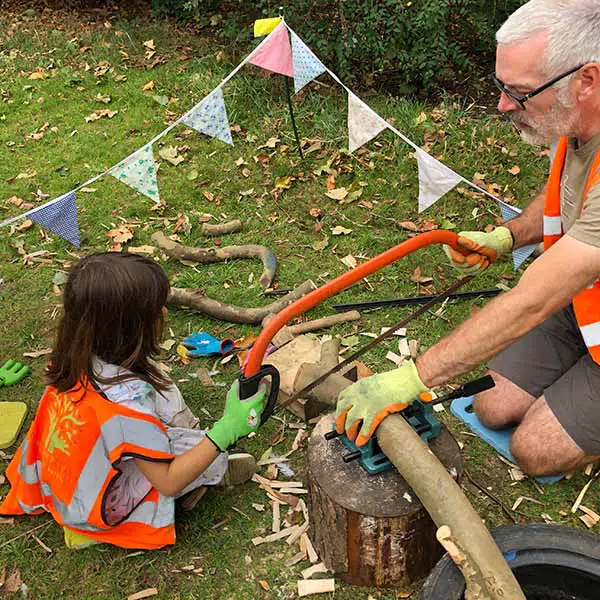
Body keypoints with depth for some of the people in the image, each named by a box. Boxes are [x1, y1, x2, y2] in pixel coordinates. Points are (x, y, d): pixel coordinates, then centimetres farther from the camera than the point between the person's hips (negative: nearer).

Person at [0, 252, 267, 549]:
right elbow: (168, 482, -26)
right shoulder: (127, 400, -36)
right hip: (97, 513, -7)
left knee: (161, 390, 3)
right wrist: (226, 429, -27)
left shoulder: (73, 358, -14)